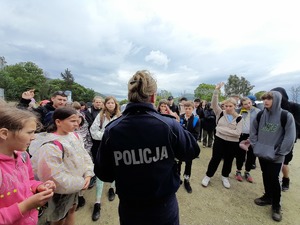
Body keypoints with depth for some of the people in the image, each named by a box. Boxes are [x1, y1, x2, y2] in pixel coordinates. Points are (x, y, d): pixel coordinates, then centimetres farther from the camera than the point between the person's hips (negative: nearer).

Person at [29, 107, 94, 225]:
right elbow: (53, 175, -27)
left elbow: (84, 155, 1)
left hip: (75, 185, 7)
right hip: (61, 189, -6)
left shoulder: (75, 136, -5)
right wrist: (80, 183, -19)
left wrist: (88, 174, -11)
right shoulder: (51, 146, -29)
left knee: (72, 209, 27)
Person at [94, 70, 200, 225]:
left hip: (129, 208, 1)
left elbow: (103, 174, -6)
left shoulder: (111, 130, -19)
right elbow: (192, 151, -4)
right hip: (164, 207, 0)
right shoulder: (169, 125, -23)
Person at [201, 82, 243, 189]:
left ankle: (225, 177, 40)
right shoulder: (220, 113, -4)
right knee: (215, 159, 6)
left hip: (233, 143, 1)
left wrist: (223, 129, -19)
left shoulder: (239, 118, -6)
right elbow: (214, 104, -19)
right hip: (219, 140, -1)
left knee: (228, 161, 16)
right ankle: (208, 176, 24)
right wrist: (217, 90, -27)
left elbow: (238, 132, -15)